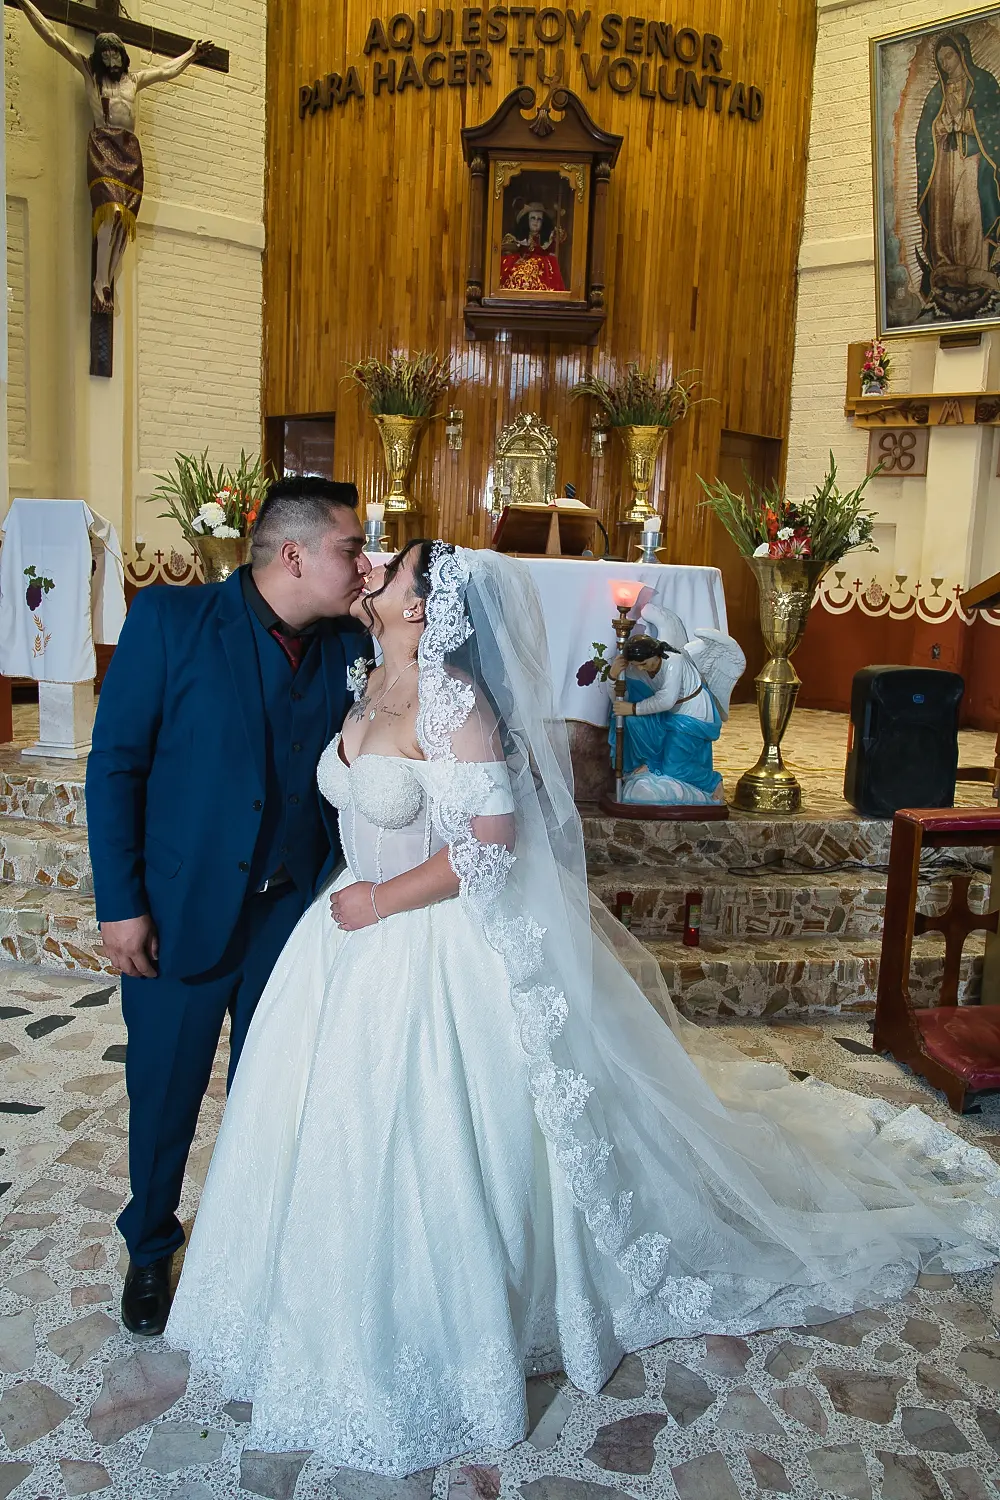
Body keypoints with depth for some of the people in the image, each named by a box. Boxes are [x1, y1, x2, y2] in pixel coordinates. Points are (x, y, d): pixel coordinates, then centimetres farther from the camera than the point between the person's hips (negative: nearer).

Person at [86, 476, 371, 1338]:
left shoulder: (350, 646, -2)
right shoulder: (169, 619, -12)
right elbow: (115, 764, -9)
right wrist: (120, 902, -11)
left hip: (296, 914, 3)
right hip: (181, 910, -2)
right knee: (165, 1096, 16)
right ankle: (151, 1249, 43)